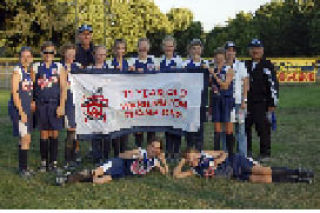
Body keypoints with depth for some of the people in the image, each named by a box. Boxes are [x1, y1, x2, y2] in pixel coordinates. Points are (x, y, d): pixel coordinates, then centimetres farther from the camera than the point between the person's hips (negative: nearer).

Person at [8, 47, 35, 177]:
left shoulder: (30, 71, 12)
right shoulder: (17, 71, -11)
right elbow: (15, 92, -15)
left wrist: (32, 103, 11)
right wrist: (21, 112, -17)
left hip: (27, 109, 8)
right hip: (18, 108, -8)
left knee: (25, 139, 12)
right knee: (25, 138, -9)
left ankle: (23, 167, 21)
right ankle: (23, 169, -2)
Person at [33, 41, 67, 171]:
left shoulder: (59, 68, 4)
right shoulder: (36, 68, 6)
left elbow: (63, 88, 0)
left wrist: (61, 106, -7)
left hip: (55, 104, 0)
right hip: (41, 104, 1)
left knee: (54, 134, 3)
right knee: (43, 134, 5)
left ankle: (54, 161, 12)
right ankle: (44, 162, 13)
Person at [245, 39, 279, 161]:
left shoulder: (267, 65, -1)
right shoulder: (246, 65, 15)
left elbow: (273, 85, -5)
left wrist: (273, 103, -10)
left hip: (262, 103, -5)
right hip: (247, 103, 5)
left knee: (263, 128, -3)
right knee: (244, 127, 8)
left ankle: (265, 153, 7)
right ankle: (247, 151, 21)